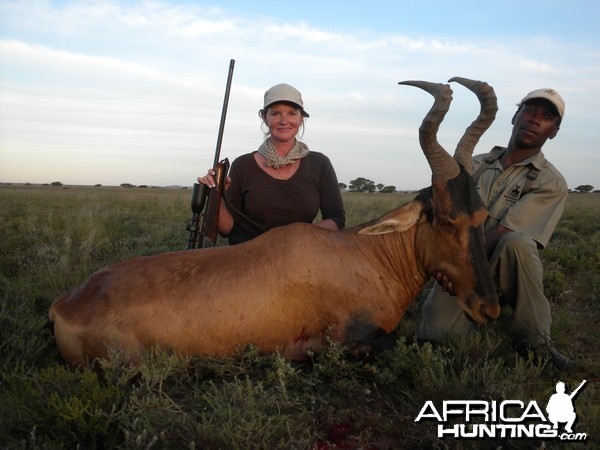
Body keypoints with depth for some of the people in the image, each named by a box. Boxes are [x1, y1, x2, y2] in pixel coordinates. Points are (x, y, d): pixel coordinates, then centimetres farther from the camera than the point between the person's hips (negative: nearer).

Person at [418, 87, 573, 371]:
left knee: (516, 243, -36)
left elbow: (504, 232, -18)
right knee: (434, 339, -21)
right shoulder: (477, 165, 7)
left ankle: (533, 343, -18)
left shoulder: (551, 183, -6)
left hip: (501, 274, -2)